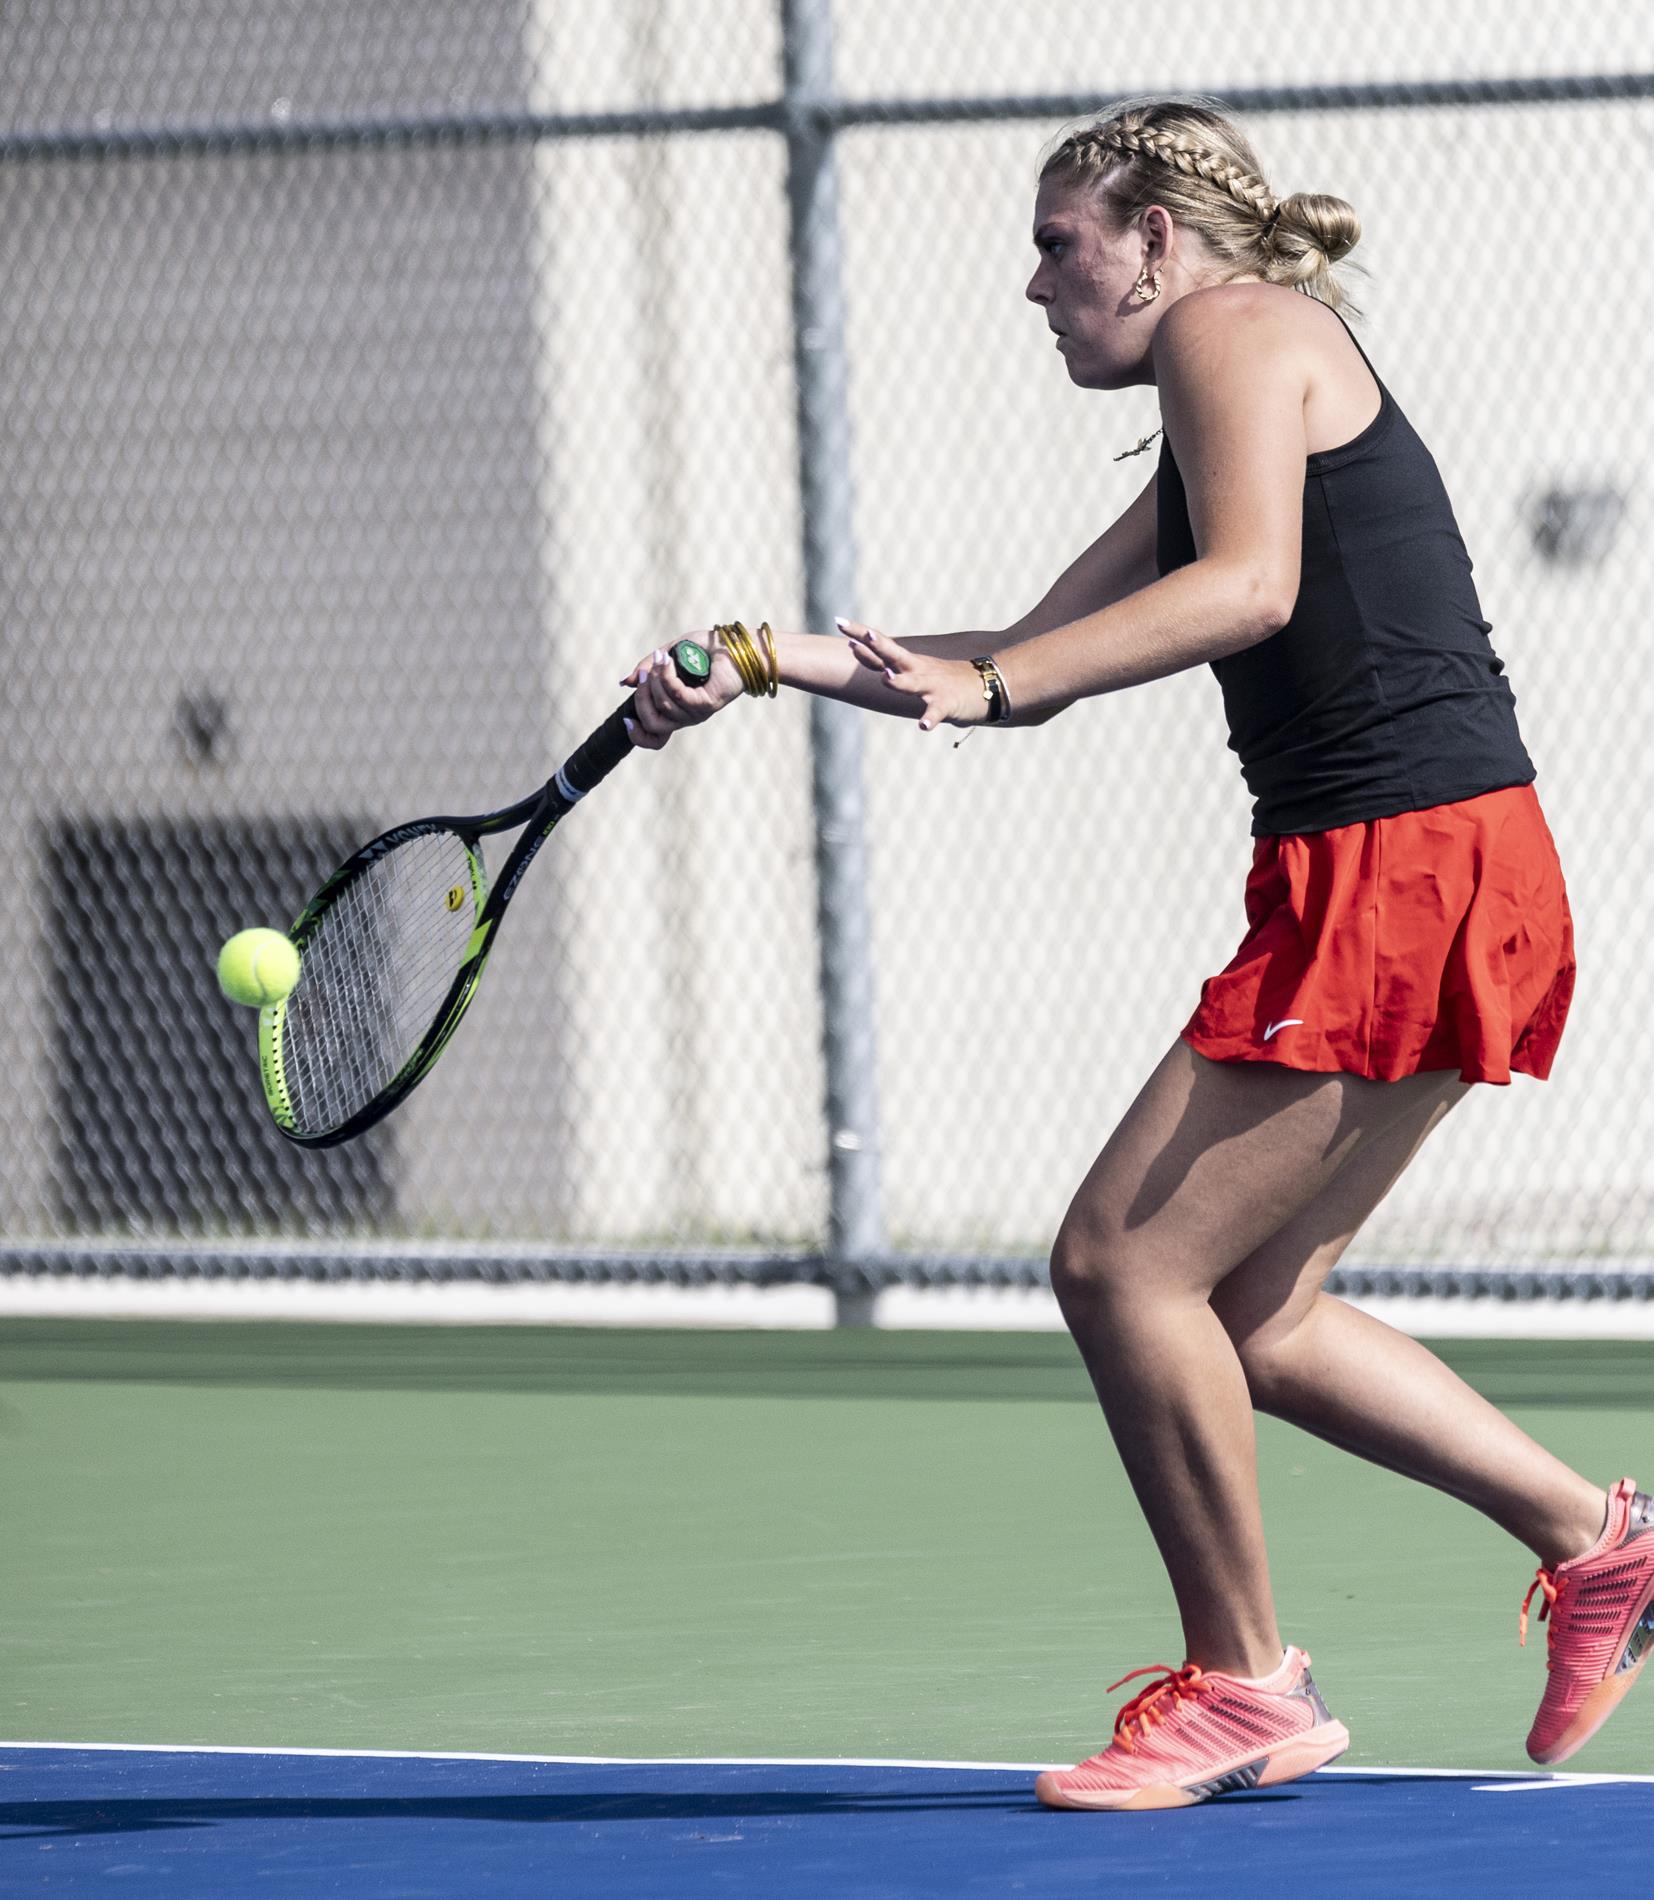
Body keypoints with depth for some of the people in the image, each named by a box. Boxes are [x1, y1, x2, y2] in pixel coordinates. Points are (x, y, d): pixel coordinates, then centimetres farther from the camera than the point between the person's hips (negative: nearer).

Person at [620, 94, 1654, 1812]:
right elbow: (1026, 664, 28)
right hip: (1378, 892, 10)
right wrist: (778, 664, 19)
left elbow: (1250, 584, -23)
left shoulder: (1237, 328, -5)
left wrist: (984, 683, -29)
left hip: (1403, 882, -10)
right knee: (1242, 1312, 13)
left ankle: (1241, 1685, 3)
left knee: (1121, 1264, -7)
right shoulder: (1208, 437, 25)